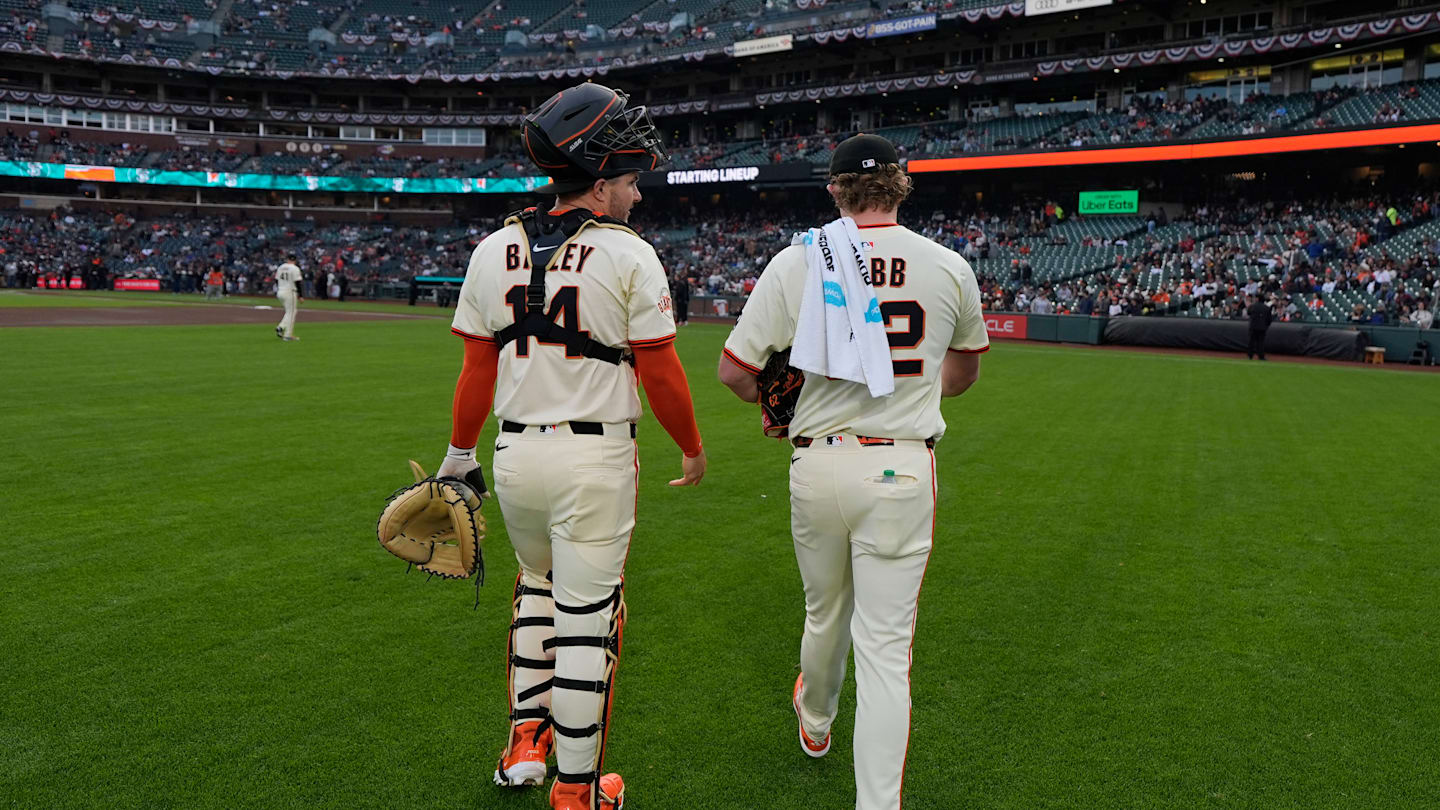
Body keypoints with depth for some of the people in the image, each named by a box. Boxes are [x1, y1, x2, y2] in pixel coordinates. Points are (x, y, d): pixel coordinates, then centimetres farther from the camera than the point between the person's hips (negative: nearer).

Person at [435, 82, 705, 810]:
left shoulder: (492, 252, 3)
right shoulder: (629, 255, -10)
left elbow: (477, 369, 6)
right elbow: (660, 373, -8)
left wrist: (459, 451, 17)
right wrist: (693, 449, 6)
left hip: (515, 453, 5)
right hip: (595, 458, -5)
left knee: (537, 586, 27)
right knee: (586, 616, 5)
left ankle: (526, 740, 32)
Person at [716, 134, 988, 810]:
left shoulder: (796, 261, -5)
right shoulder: (949, 267, 0)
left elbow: (733, 370, -4)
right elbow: (964, 369, 18)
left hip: (817, 464, 1)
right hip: (902, 471, -1)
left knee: (824, 615, 24)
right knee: (886, 646, 3)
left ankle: (815, 724, 52)